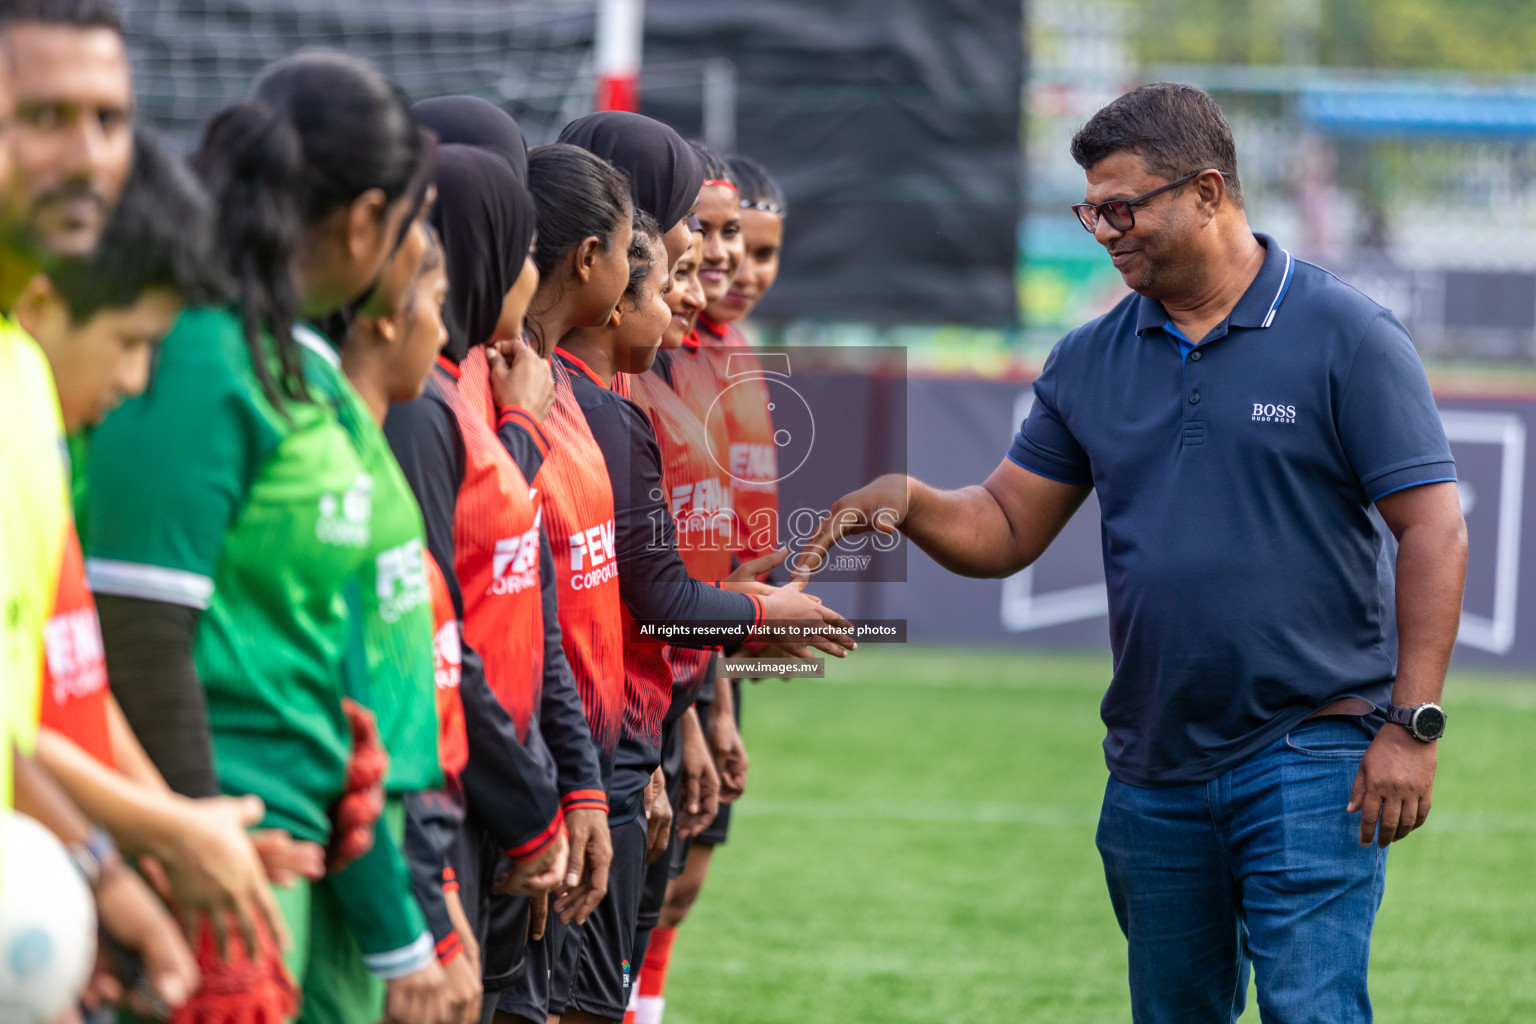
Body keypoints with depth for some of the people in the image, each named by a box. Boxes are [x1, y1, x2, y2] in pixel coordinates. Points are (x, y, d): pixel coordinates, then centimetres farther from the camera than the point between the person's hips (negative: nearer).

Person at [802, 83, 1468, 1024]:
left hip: (1308, 759, -6)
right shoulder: (1091, 362, 10)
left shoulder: (1347, 337, -5)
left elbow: (1433, 530, -8)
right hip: (1152, 770, 6)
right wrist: (907, 502, -10)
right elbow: (1004, 529, 12)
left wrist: (1410, 724, -14)